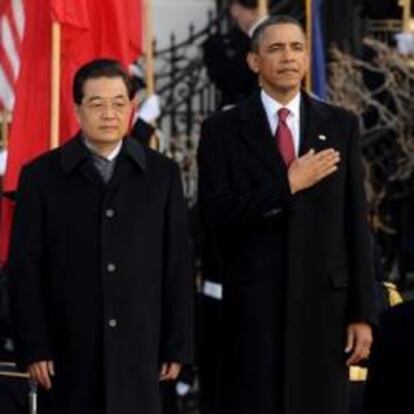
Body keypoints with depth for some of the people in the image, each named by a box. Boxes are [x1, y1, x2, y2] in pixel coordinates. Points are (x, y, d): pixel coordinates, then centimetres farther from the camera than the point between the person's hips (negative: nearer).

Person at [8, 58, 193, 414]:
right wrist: (33, 347, -6)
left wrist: (176, 346, 3)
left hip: (138, 351, 1)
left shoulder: (162, 174, 6)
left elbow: (177, 265, 6)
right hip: (69, 351, -1)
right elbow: (25, 269, 0)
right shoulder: (42, 176, 2)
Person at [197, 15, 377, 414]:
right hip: (253, 306, -1)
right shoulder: (223, 130, 2)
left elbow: (355, 223, 6)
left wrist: (363, 312, 1)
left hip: (323, 302, 2)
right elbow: (214, 215, -8)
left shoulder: (340, 126, 8)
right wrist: (288, 185, -15)